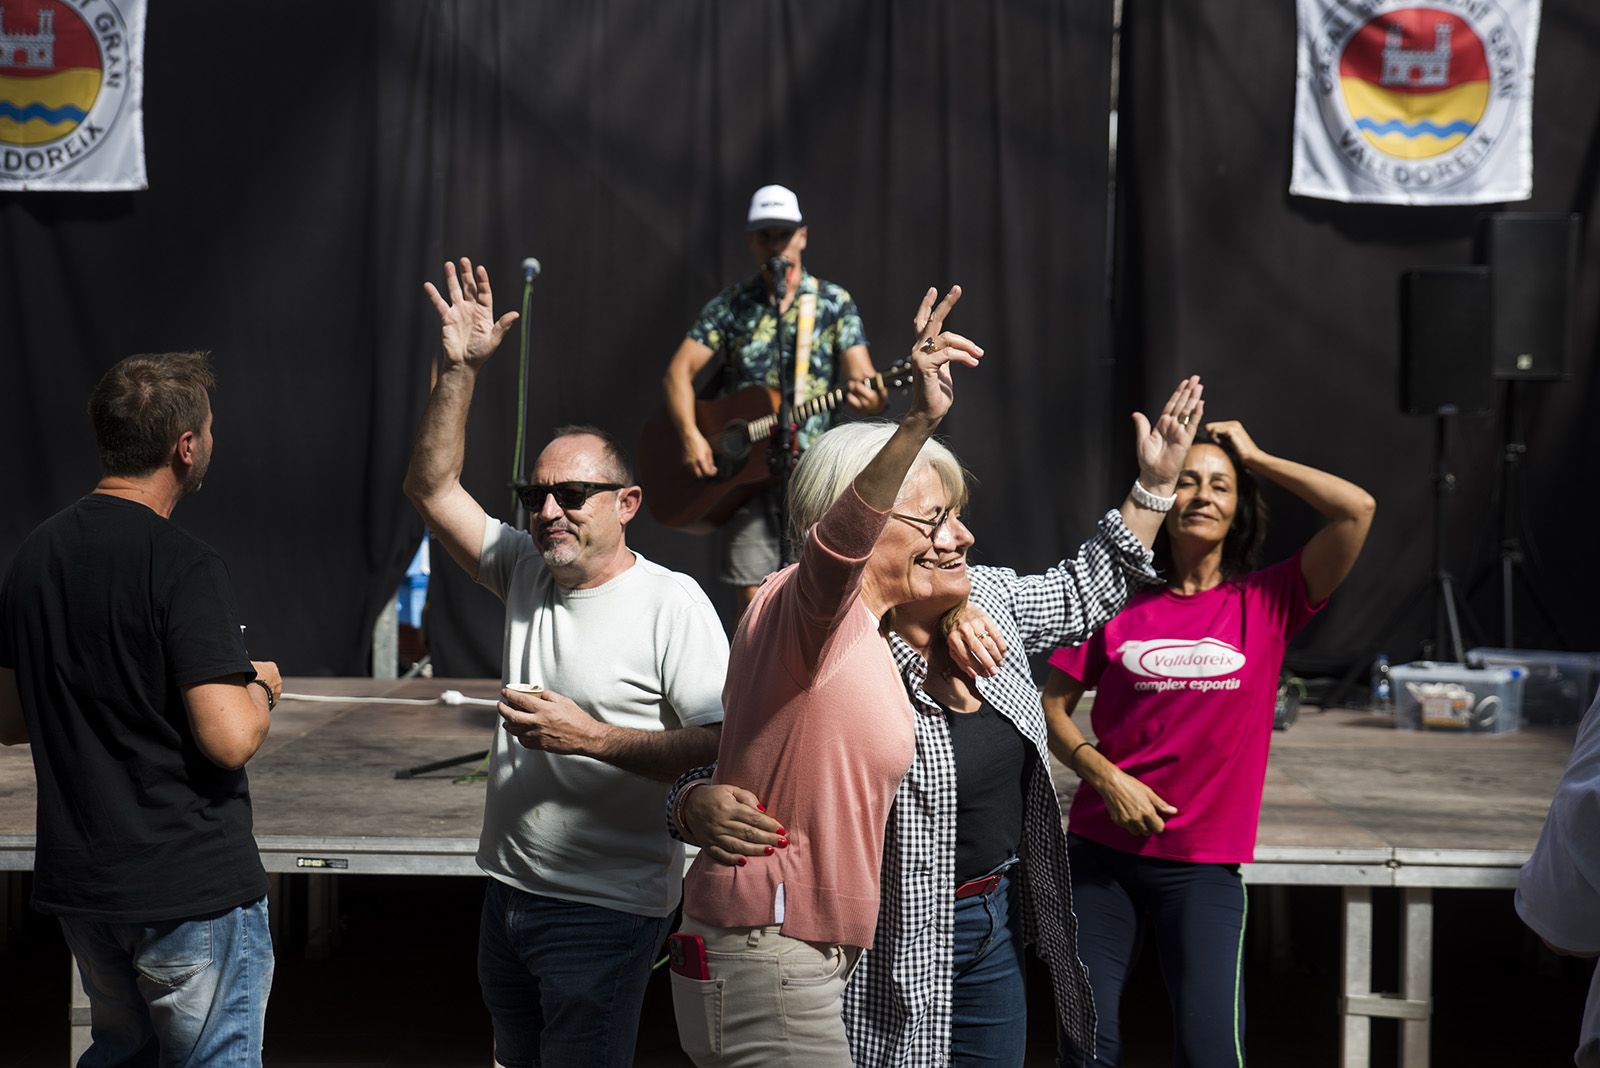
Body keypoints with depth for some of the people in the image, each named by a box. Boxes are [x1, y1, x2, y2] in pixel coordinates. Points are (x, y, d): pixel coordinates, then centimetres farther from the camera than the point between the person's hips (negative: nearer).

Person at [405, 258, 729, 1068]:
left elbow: (722, 749, -20)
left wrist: (591, 738, -23)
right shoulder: (527, 574, 7)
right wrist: (461, 369, -1)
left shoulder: (671, 604, -13)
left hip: (604, 910, -7)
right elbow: (432, 487, 7)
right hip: (510, 896, 7)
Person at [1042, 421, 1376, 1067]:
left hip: (1203, 865, -1)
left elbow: (1357, 510, -10)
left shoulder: (1265, 603, 1)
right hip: (1100, 850, 1)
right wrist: (1106, 776, -9)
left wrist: (1255, 458, -1)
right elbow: (1052, 705, 6)